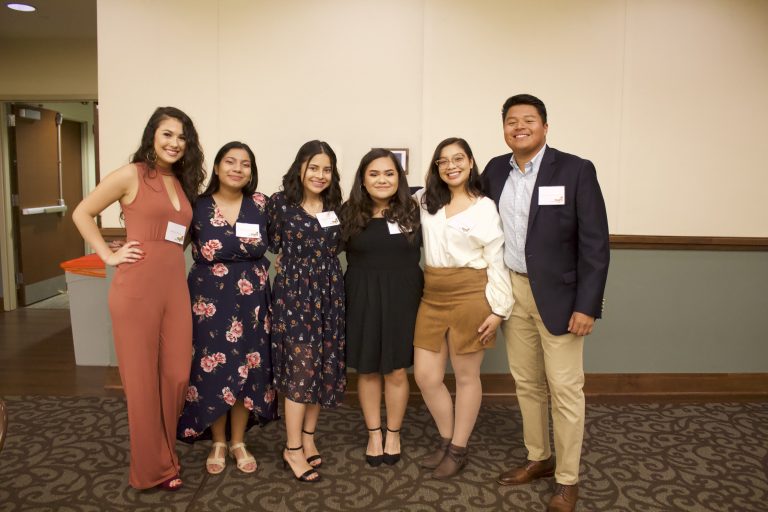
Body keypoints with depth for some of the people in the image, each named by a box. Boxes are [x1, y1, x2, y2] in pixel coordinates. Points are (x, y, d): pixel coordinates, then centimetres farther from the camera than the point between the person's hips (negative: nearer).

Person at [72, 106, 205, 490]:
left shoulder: (183, 184, 15)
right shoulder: (131, 175, -3)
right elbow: (82, 214, 2)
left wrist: (172, 256, 8)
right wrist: (109, 255, -5)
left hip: (175, 288, 6)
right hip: (137, 290, -6)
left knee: (176, 377, 9)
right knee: (142, 381, 5)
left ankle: (165, 456, 28)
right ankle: (153, 467, 20)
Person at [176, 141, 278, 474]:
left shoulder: (260, 205, 1)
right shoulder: (197, 206, -2)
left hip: (251, 300, 1)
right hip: (209, 299, -1)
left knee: (247, 368, 6)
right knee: (212, 368, 4)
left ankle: (238, 442, 24)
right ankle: (218, 442, 24)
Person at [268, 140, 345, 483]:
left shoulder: (335, 206, 7)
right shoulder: (280, 202, -4)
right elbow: (272, 244, 5)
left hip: (329, 294, 5)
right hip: (294, 294, -4)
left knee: (324, 367, 9)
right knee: (301, 369, -5)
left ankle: (308, 438, 26)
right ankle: (293, 449, 10)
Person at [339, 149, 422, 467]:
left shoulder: (412, 211, -1)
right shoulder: (349, 213, -2)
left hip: (401, 297, 0)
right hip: (362, 298, 0)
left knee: (396, 370, 7)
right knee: (367, 370, 11)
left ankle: (393, 434, 28)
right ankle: (374, 434, 28)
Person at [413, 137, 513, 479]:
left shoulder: (485, 207, -4)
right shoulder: (425, 200, 9)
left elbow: (497, 261, -5)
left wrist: (498, 309, -10)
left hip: (470, 295, -5)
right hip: (433, 296, 5)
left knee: (466, 376, 8)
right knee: (425, 376, 7)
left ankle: (458, 450, 27)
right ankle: (446, 441, 31)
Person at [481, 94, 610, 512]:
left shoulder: (575, 170, -9)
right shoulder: (495, 170, 6)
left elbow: (595, 243, -11)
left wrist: (587, 305, -15)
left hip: (558, 295, -4)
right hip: (512, 290, 5)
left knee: (565, 389, 2)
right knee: (526, 383, 15)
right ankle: (538, 459, 32)